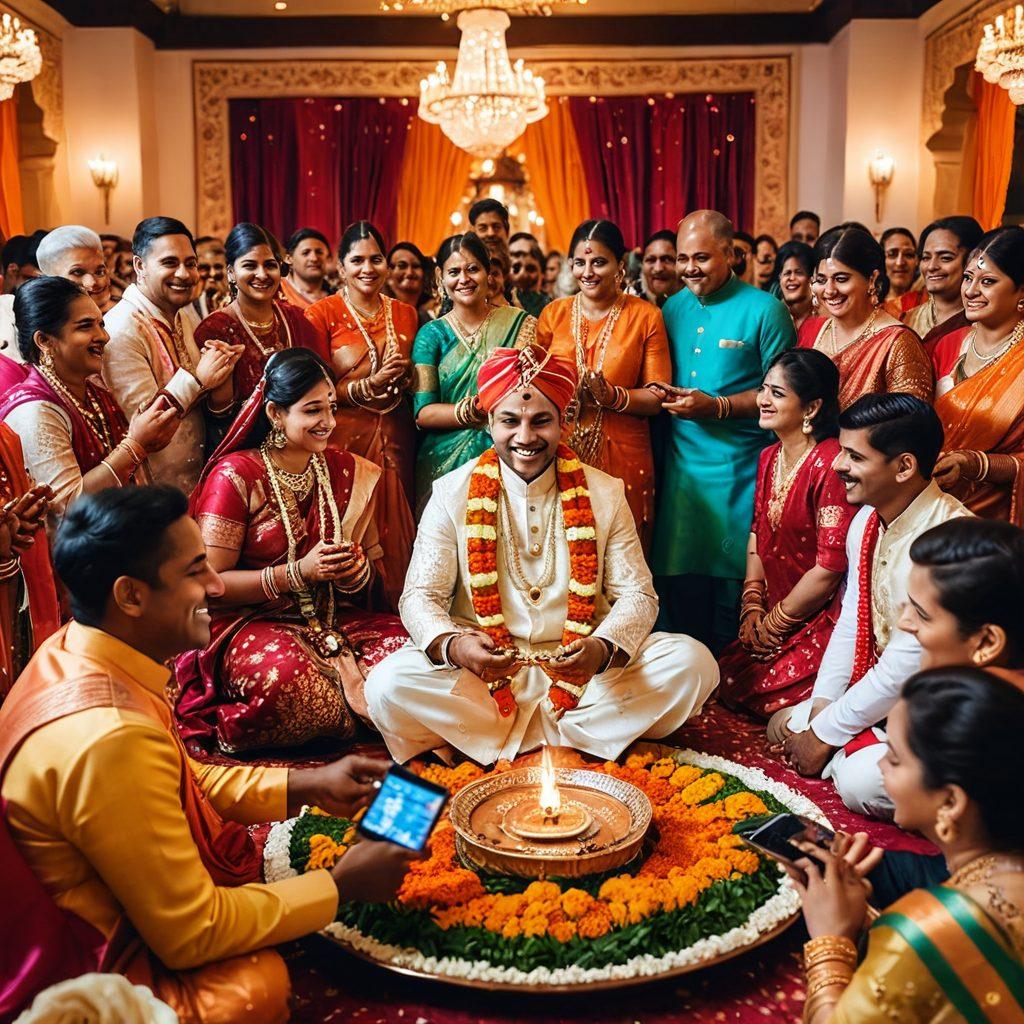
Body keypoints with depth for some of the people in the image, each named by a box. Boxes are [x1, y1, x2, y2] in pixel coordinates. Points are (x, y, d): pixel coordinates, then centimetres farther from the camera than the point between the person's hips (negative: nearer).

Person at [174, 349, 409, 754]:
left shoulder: (347, 472, 10)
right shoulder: (235, 475, -6)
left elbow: (376, 577, 15)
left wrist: (358, 572, -10)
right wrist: (299, 573, -19)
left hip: (335, 621, 5)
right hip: (251, 624, -5)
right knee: (286, 675, -39)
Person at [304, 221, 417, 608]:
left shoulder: (405, 314, 12)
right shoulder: (322, 314, -2)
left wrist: (404, 377, 3)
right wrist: (371, 384, -16)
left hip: (395, 442, 4)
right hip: (345, 441, -4)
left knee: (395, 538, 4)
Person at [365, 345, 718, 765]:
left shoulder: (604, 493, 4)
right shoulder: (452, 493, 1)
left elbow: (637, 594, 2)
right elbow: (420, 596, -2)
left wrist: (604, 648, -22)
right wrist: (452, 645, -26)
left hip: (583, 672, 2)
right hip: (481, 672, -1)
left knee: (694, 663, -23)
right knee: (388, 684, -29)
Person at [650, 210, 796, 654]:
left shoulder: (765, 310, -4)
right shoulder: (672, 309, 12)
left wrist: (717, 406, -16)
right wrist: (664, 396, -1)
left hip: (738, 469, -4)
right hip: (679, 464, 5)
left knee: (731, 584, 1)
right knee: (677, 581, 7)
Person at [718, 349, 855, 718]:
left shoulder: (831, 463, -23)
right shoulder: (769, 457, 6)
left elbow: (830, 567, -23)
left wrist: (775, 622, -11)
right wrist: (752, 606, 1)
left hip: (824, 618, -8)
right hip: (773, 615, 8)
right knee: (725, 680, -2)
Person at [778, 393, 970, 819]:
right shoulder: (867, 520, -2)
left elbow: (908, 666, -27)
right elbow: (851, 620, 6)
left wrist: (825, 733, -18)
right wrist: (822, 704, -3)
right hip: (878, 686, 9)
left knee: (861, 781, -28)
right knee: (785, 726, 3)